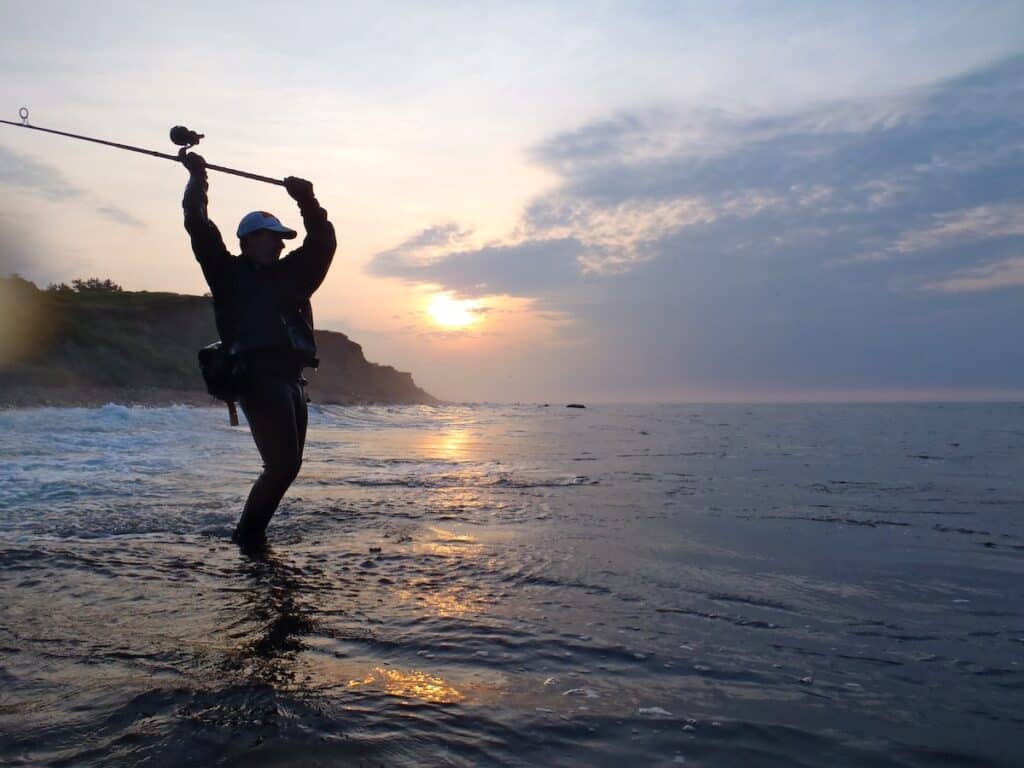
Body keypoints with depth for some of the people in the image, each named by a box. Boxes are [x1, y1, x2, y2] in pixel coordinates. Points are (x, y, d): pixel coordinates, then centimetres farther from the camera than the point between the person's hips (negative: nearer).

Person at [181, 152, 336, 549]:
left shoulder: (290, 273, 21)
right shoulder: (228, 272, 8)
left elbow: (323, 242, 21)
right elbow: (199, 228, 3)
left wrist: (308, 202, 13)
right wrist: (197, 179, 4)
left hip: (291, 379, 7)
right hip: (257, 377, -7)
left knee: (287, 465, 9)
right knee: (282, 464, -13)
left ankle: (251, 532, 22)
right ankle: (248, 533, 4)